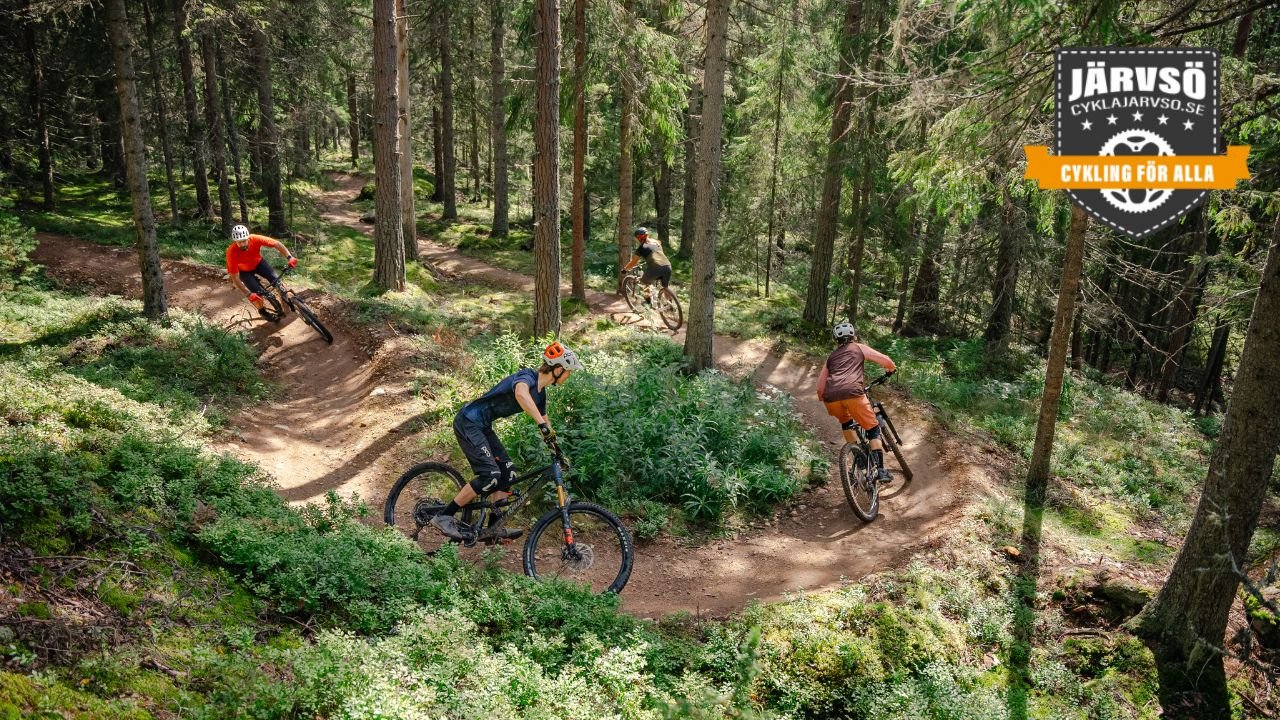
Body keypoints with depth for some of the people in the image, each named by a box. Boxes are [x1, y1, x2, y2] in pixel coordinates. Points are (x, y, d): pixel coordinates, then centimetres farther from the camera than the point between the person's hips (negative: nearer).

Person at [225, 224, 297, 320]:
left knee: (276, 281, -16)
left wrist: (290, 257, -38)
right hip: (244, 271, -2)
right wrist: (249, 294, -35)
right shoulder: (232, 252, -39)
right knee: (257, 293, -17)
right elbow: (235, 278, -32)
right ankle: (263, 311, 15)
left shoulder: (255, 239, -36)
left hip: (258, 263, 2)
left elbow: (277, 244, -24)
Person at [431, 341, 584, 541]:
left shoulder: (540, 392, 8)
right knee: (490, 476, -15)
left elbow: (544, 420, 22)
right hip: (468, 422, -10)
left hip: (482, 426, 10)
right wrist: (543, 425, -51)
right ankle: (444, 517, -6)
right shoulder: (527, 377, -21)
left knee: (507, 470, 5)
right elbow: (521, 393, -46)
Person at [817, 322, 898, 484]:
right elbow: (885, 360, 20)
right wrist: (891, 370, 41)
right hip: (852, 392, -3)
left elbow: (820, 387, 29)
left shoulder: (831, 357, 33)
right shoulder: (859, 348, 25)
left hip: (831, 397, 4)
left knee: (846, 422, 33)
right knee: (873, 429, 11)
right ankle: (880, 470, 2)